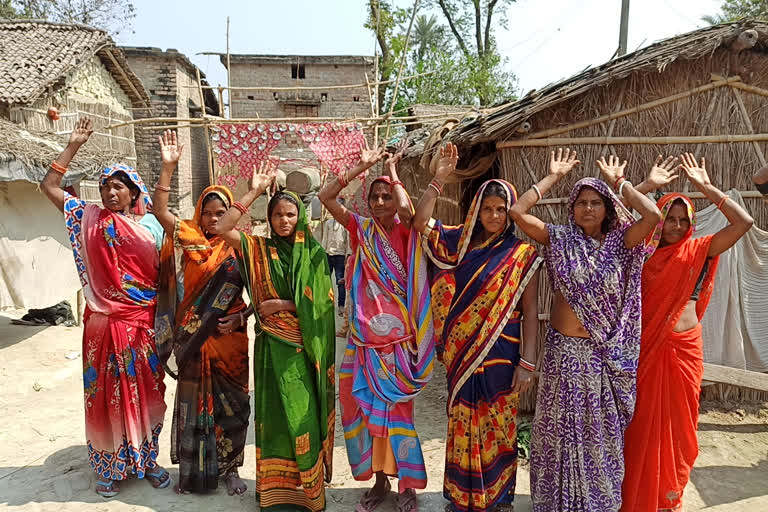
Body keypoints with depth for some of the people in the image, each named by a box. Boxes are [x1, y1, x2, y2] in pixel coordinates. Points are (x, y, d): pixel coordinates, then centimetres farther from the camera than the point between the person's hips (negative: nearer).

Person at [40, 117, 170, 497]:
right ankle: (109, 467, 25)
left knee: (144, 392, 10)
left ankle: (147, 460, 27)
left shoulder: (150, 226, 1)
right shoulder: (88, 218, 5)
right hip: (103, 324, 1)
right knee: (106, 393, 8)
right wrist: (73, 146, 2)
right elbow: (49, 186, 5)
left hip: (142, 324, 0)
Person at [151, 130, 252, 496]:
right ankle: (192, 469, 29)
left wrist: (241, 317, -13)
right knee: (192, 402, 12)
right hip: (193, 340, 1)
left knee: (230, 405, 9)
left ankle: (229, 468, 27)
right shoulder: (189, 240, 2)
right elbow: (160, 210, -8)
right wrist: (168, 166, -15)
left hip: (229, 339, 0)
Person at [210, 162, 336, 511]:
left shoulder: (314, 254, 2)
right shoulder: (259, 249, 5)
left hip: (304, 347, -1)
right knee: (276, 415, 5)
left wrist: (281, 305, -10)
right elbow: (220, 229, -8)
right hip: (272, 345, 1)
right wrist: (252, 193, -8)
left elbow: (321, 301, -5)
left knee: (304, 416, 0)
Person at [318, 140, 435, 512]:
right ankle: (379, 480, 27)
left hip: (397, 336, -3)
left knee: (396, 408, 4)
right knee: (368, 407, 10)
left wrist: (392, 171, -9)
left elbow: (407, 208, -26)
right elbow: (325, 197, 0)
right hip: (365, 335, 3)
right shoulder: (361, 229, 6)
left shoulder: (404, 232, -3)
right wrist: (362, 167, -4)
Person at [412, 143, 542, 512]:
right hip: (460, 352, 3)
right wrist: (439, 179, -11)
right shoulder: (461, 243, 5)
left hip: (500, 353, -3)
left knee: (497, 427, 9)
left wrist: (527, 362, -10)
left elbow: (530, 311, -5)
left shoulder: (521, 253, -3)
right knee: (462, 424, 13)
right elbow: (420, 223, -5)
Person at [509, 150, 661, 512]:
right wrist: (553, 177, -3)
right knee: (560, 428, 12)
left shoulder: (619, 243, 0)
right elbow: (517, 211, -11)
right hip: (563, 349, 0)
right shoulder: (559, 239, 0)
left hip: (605, 353, 1)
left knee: (601, 431, 12)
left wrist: (619, 182, -5)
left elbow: (653, 216, -17)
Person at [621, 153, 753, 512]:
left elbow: (744, 222, -7)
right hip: (646, 348, -1)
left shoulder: (699, 250, 3)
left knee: (677, 422, 13)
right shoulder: (642, 250, 1)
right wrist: (648, 185, -8)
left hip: (685, 348, 1)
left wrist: (706, 187, -7)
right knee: (643, 424, 9)